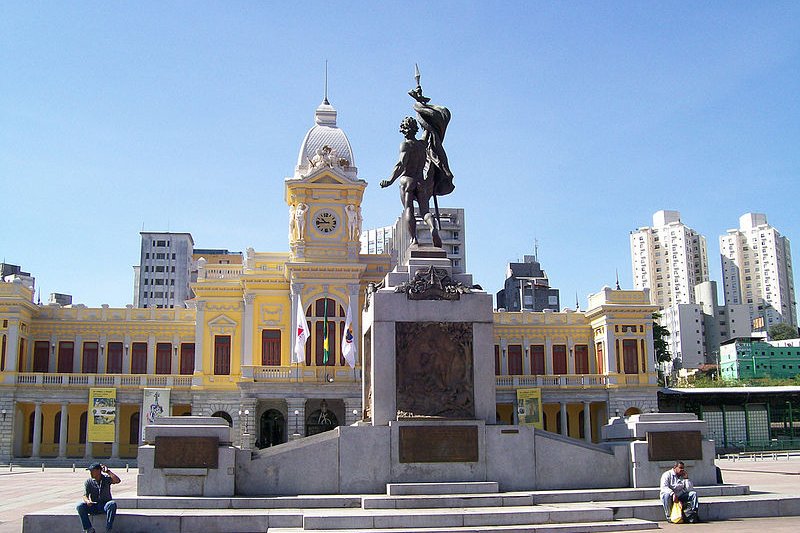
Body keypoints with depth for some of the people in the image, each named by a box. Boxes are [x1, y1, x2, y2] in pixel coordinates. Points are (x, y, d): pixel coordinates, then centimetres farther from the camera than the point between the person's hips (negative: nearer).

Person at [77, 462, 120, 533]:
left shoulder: (106, 478, -1)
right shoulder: (88, 482, 3)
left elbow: (117, 480, -20)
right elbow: (85, 495, -3)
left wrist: (108, 471, -17)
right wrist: (87, 501, -26)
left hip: (105, 505, -2)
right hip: (93, 507, 2)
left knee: (112, 504, -35)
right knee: (80, 506, -24)